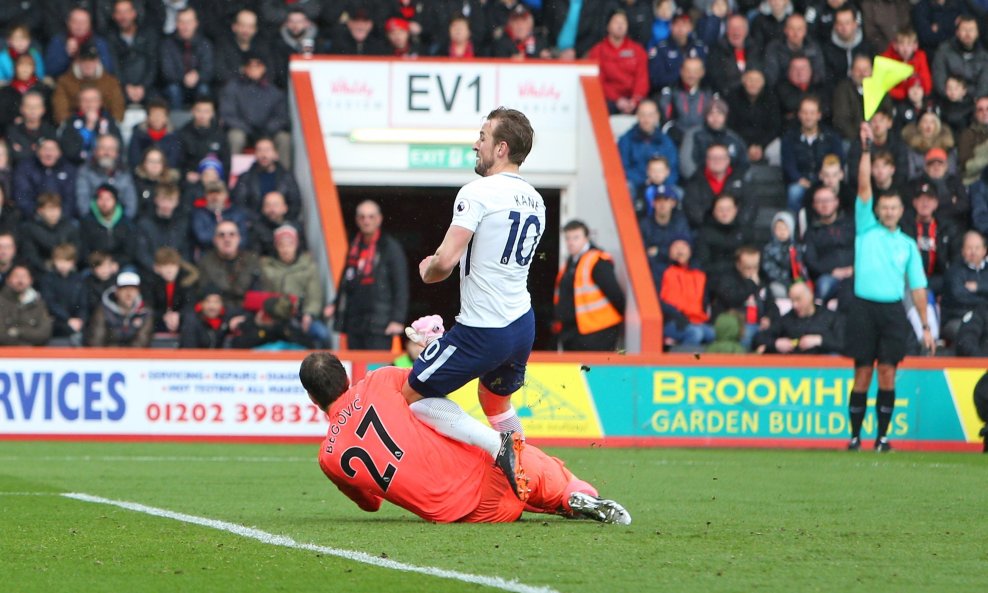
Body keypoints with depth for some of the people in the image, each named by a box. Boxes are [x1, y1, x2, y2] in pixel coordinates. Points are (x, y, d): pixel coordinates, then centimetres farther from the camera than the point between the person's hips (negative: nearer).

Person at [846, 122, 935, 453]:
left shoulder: (907, 245, 13)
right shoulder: (866, 229, 9)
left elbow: (918, 287, 11)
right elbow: (864, 188, 0)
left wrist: (926, 327, 6)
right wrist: (867, 148, -7)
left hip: (893, 311, 1)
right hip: (864, 308, -1)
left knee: (887, 372, -2)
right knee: (863, 373, -1)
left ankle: (882, 436, 3)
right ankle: (855, 435, 4)